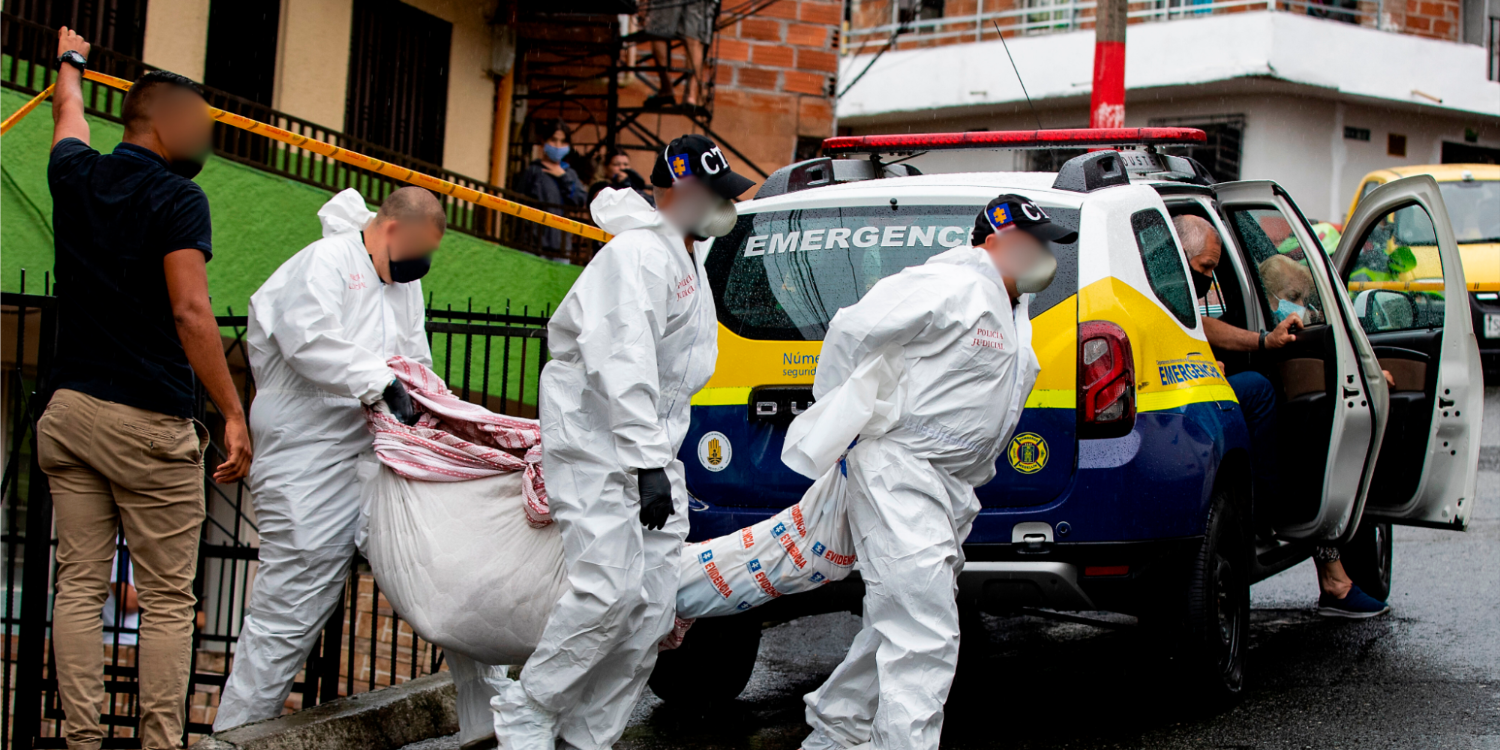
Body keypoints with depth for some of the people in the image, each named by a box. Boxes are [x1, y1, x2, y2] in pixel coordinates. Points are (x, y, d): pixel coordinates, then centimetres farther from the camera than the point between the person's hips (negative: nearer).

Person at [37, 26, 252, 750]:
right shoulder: (177, 199, -9)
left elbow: (68, 114, 33)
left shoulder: (76, 176, 10)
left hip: (69, 410, 6)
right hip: (149, 422, -6)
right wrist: (233, 413, -17)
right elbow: (190, 312, -18)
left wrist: (70, 61, 55)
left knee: (79, 583, 7)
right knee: (167, 600, 0)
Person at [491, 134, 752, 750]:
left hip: (651, 447, 10)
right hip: (598, 445, -10)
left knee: (654, 606, 4)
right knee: (611, 588, -19)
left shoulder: (688, 254, 17)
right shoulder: (638, 256, -16)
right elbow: (623, 365, -27)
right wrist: (647, 464, -33)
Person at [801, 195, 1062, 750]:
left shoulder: (1014, 313, 19)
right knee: (925, 639, -16)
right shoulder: (951, 287, -13)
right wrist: (834, 426, -7)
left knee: (900, 628, 19)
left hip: (950, 486, 10)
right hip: (900, 476, -10)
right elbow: (852, 331, -14)